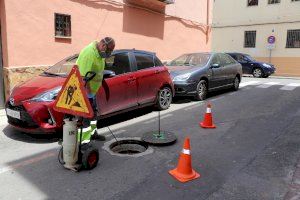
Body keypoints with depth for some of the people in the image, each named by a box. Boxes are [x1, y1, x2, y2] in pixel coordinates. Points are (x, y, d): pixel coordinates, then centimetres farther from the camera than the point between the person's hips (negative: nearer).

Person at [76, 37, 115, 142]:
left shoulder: (99, 52, 5)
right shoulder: (89, 53, -27)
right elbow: (84, 76, -30)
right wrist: (89, 93, -27)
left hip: (92, 89, 10)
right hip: (84, 91, -10)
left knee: (93, 111, 22)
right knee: (85, 115, -7)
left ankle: (92, 133, 39)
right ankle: (83, 140, 0)